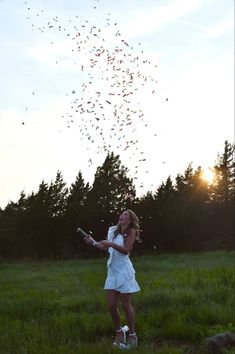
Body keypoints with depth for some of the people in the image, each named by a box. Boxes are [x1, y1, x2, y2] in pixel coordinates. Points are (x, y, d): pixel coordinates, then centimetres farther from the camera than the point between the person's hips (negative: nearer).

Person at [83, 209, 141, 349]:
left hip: (124, 271, -6)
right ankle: (119, 333, 21)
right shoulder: (113, 230, 13)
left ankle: (132, 336, 12)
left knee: (126, 305, -1)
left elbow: (126, 250, -16)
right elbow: (106, 247, 11)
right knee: (111, 305, 4)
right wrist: (93, 242, -2)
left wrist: (111, 244, -28)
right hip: (112, 271, 6)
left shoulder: (131, 231, -4)